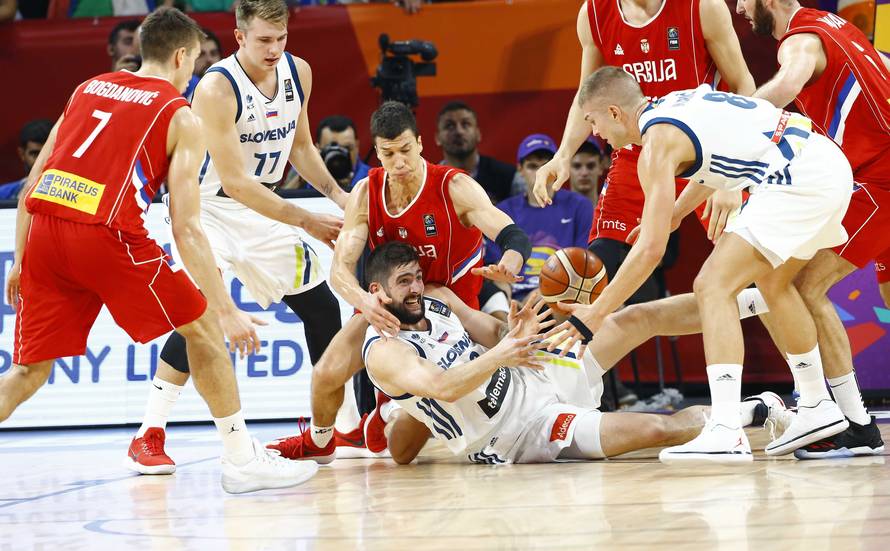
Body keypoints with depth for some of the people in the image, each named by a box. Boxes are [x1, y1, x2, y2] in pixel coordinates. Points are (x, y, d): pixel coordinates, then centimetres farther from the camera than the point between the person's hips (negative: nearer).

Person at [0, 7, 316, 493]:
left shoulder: (87, 89, 23)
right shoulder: (180, 117, 8)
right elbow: (185, 228, -1)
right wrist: (227, 310, 1)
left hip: (42, 232, 5)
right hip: (105, 234, -5)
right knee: (203, 326, 14)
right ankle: (241, 460, 15)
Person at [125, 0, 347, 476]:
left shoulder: (298, 73, -4)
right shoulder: (217, 88, -25)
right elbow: (234, 181, -28)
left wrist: (336, 194, -2)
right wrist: (306, 221, -29)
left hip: (262, 208, 7)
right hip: (208, 208, -7)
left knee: (322, 308, 8)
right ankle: (148, 438, -18)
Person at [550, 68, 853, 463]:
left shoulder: (657, 142, -7)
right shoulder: (679, 102, 19)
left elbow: (651, 248, -13)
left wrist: (596, 312, -8)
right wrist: (676, 213, 44)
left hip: (797, 179, -10)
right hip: (830, 161, 10)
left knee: (713, 286, -12)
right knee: (773, 282, 28)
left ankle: (725, 433, -23)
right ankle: (818, 409, 38)